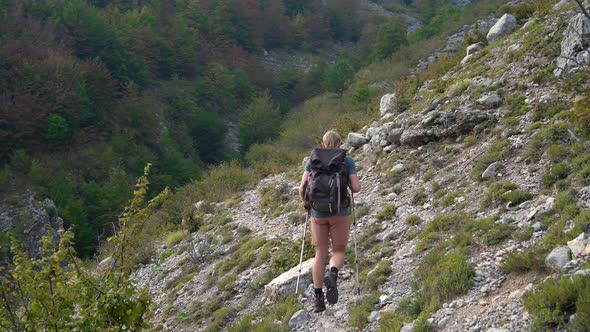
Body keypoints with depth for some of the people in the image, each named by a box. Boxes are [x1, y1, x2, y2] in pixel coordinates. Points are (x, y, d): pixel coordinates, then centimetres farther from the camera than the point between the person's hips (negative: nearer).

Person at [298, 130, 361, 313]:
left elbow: (302, 187, -4)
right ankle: (332, 274, -22)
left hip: (318, 213, 2)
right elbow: (356, 187, -6)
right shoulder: (347, 161, 1)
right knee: (339, 251, 12)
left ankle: (318, 298, 7)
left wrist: (306, 202, 14)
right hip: (340, 212, -1)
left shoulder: (313, 161, 4)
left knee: (320, 254, 11)